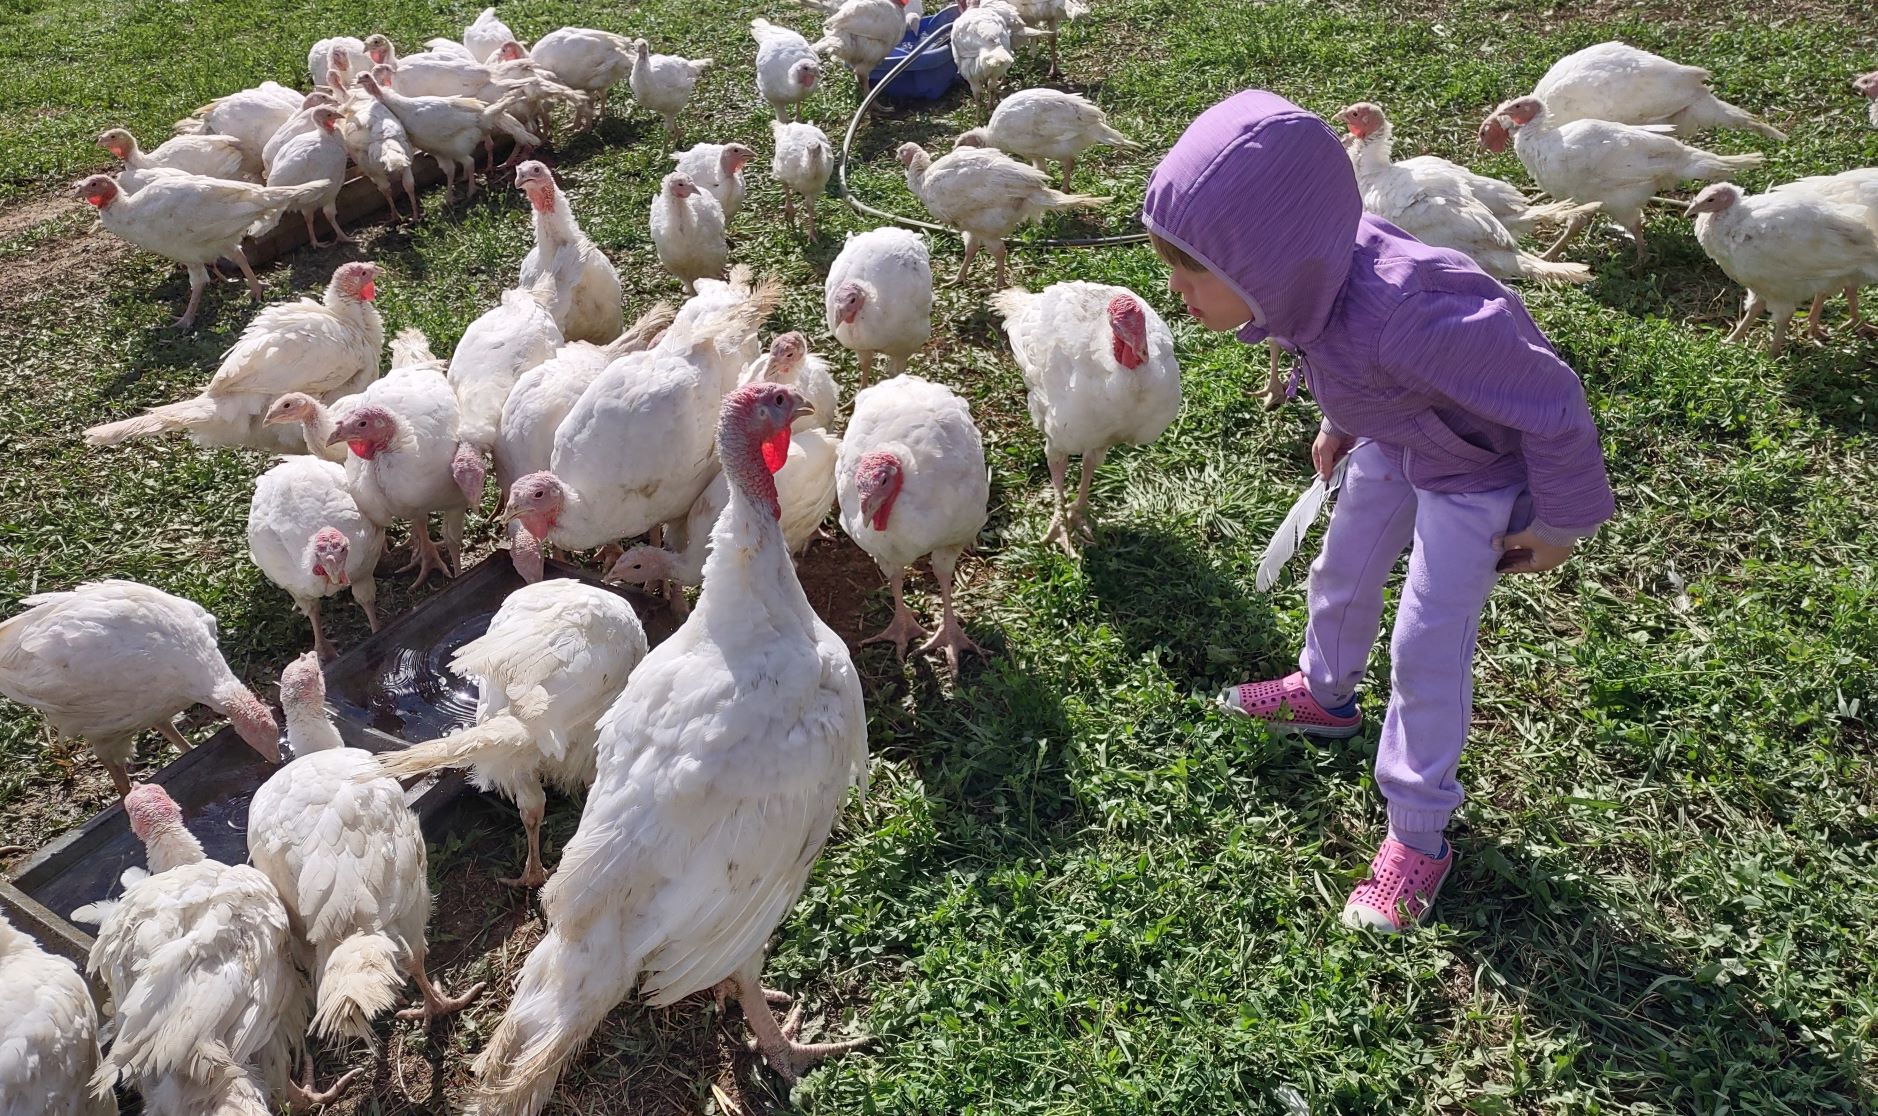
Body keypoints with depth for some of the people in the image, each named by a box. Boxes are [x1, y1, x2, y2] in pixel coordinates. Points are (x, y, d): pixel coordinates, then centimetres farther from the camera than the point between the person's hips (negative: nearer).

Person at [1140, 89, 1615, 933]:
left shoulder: (1398, 316, -47)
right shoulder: (1307, 271, -25)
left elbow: (1549, 401, -33)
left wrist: (1557, 522, -19)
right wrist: (1340, 425, 15)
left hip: (1475, 474, -7)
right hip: (1391, 442, 7)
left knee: (1426, 648, -2)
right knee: (1343, 573, 23)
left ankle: (1418, 836, 15)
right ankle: (1323, 693, 52)